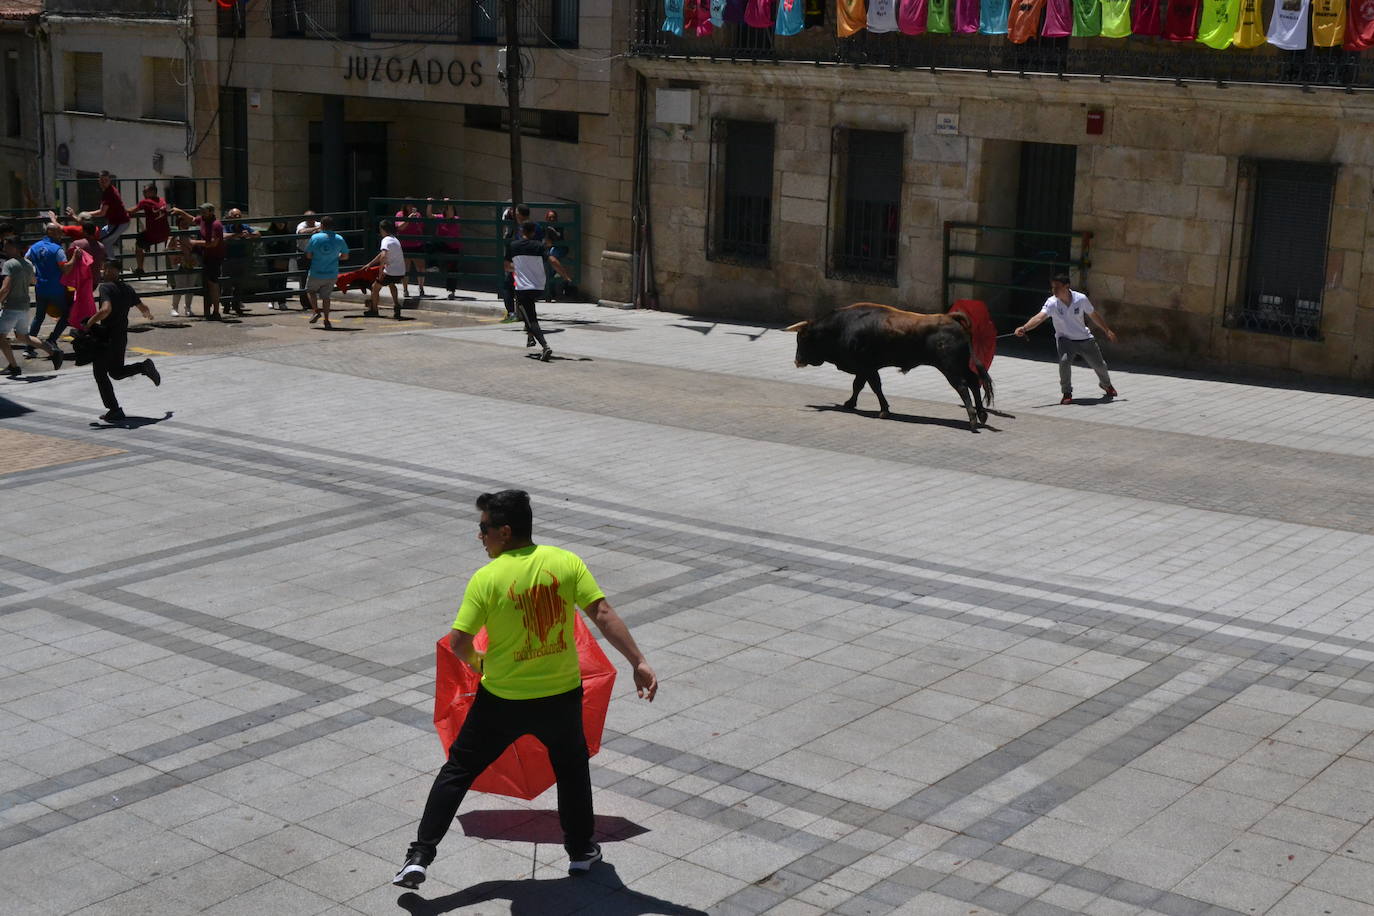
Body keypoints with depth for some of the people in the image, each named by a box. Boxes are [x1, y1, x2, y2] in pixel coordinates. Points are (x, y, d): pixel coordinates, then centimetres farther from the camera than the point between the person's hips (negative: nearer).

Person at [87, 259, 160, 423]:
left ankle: (114, 411, 3)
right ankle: (144, 367, -2)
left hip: (107, 337, -7)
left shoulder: (106, 288, -15)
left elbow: (106, 310, -31)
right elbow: (143, 308, 17)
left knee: (100, 374, 5)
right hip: (122, 336, 7)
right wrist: (148, 315, 40)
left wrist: (89, 324, -23)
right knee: (116, 371, 22)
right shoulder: (127, 289, 8)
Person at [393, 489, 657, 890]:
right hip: (561, 695, 2)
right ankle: (580, 850, 34)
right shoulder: (567, 562, -7)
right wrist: (639, 662, -15)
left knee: (458, 770, 13)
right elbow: (603, 615, -14)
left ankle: (420, 856, 12)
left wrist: (476, 661, 10)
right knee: (572, 767, 27)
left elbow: (458, 642, -13)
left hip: (502, 700, -2)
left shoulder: (486, 578, -13)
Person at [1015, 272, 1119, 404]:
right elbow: (1039, 317, -36)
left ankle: (1107, 386, 46)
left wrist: (1107, 331, 9)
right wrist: (1024, 328, -54)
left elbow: (1094, 316, -1)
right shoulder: (1052, 303, -21)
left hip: (1085, 339, 2)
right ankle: (1067, 393, -11)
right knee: (1064, 360, -30)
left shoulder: (1081, 299, -17)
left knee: (1100, 365, 11)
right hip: (1065, 339, -2)